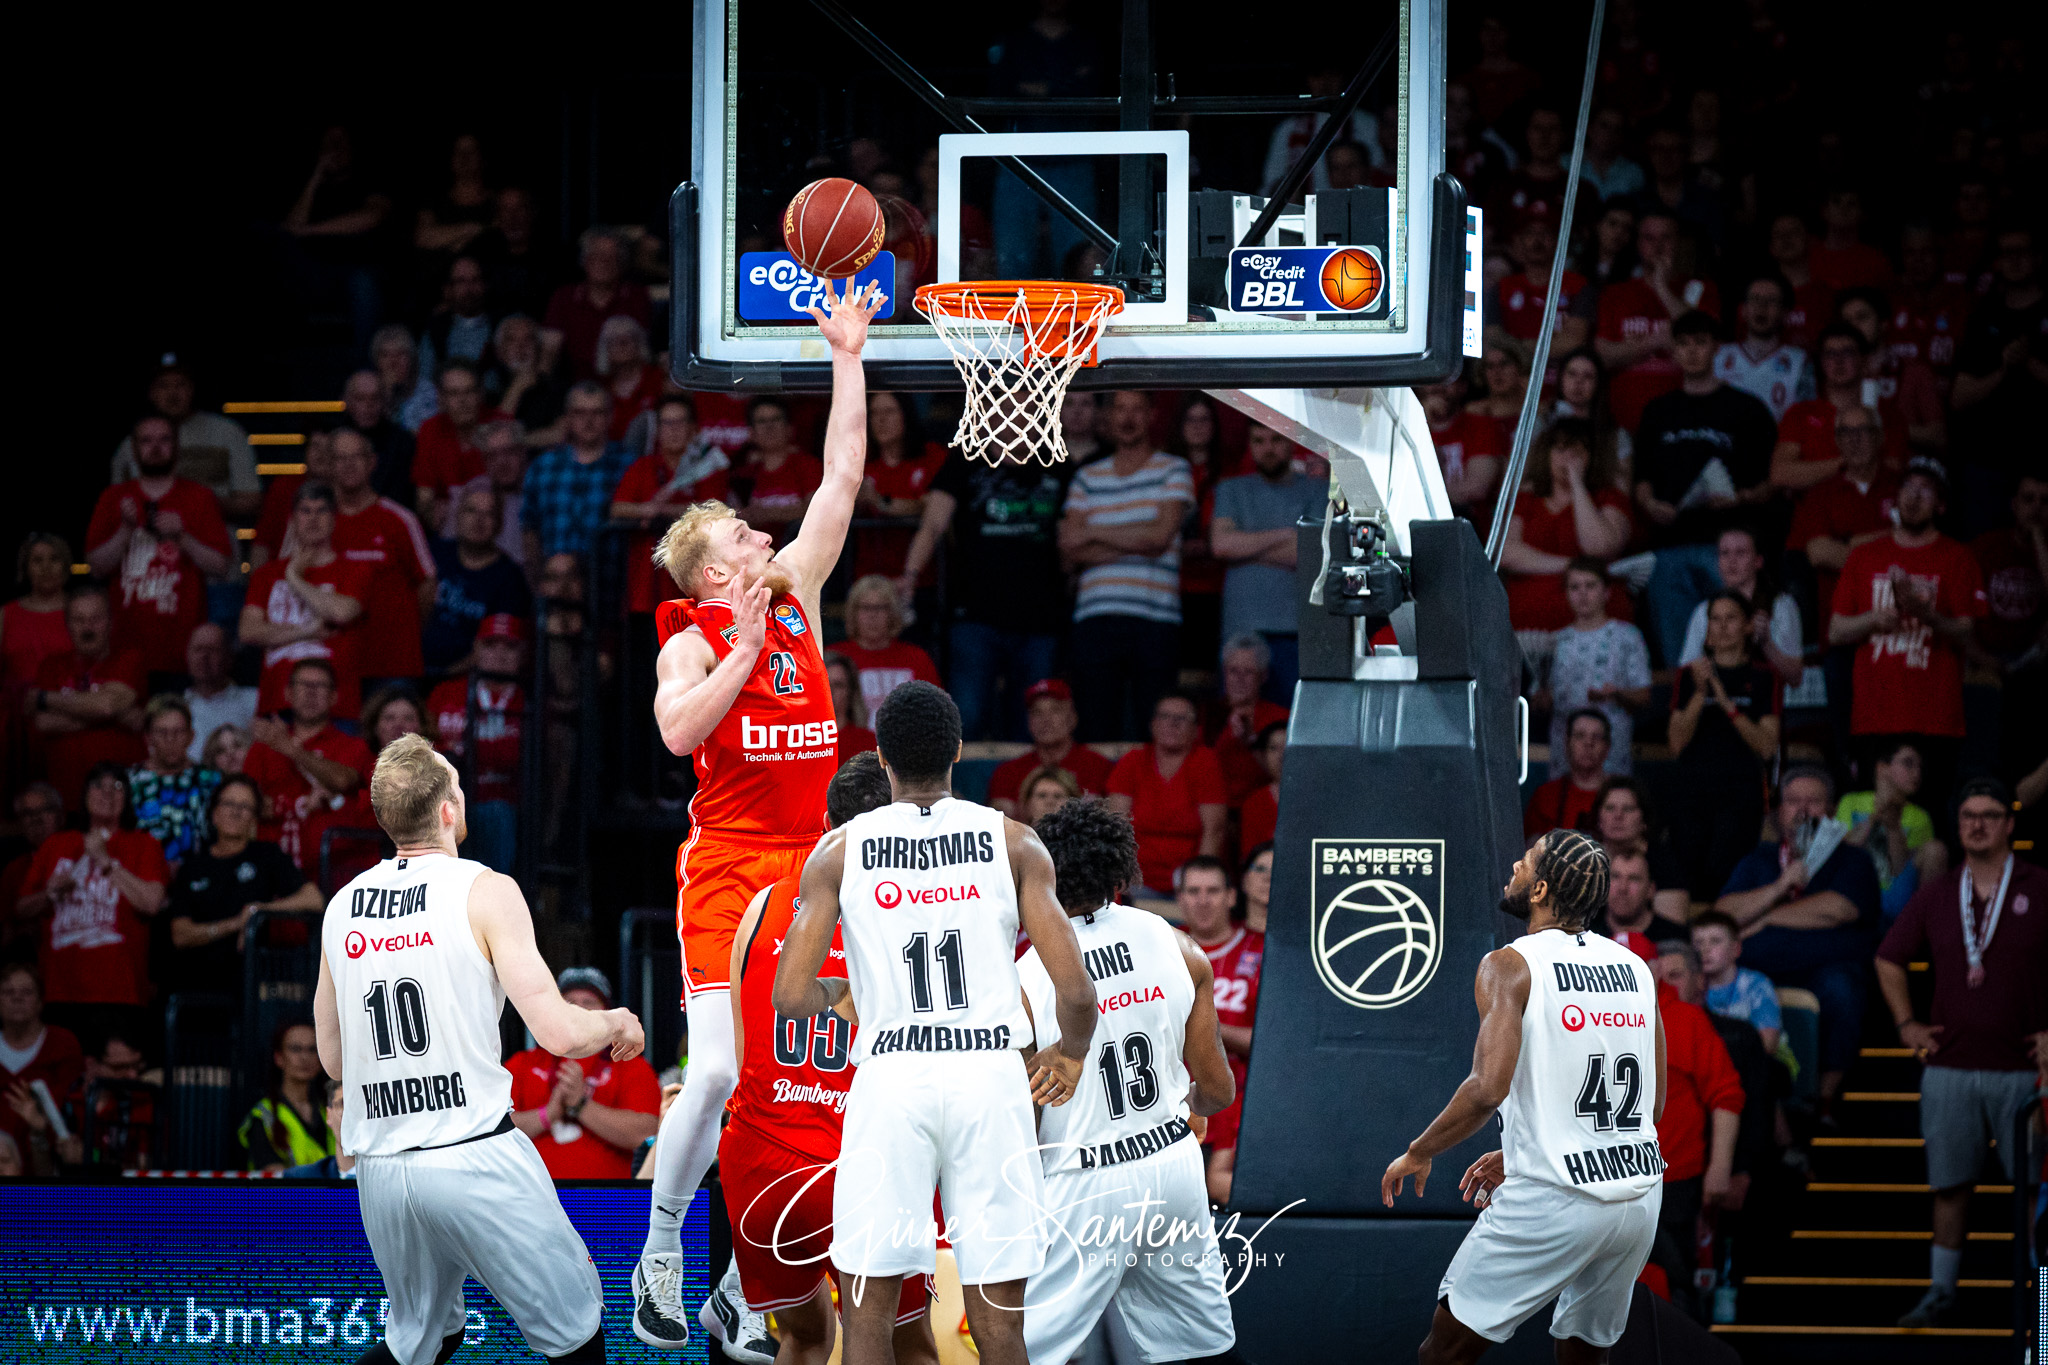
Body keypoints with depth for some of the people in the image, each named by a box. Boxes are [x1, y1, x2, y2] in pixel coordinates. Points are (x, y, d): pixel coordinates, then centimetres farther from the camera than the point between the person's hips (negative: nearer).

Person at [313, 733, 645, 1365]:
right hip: (476, 1158, -6)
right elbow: (557, 1033, -12)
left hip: (380, 1166, 6)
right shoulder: (485, 892, -7)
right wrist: (617, 1024, 9)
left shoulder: (341, 907, 9)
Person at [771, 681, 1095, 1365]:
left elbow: (790, 995, -3)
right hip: (993, 1077, 0)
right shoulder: (1013, 842, 3)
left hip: (890, 1078, 0)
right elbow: (1076, 991, -3)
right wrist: (1070, 1055, 18)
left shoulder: (839, 851, 3)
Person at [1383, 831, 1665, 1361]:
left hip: (1555, 1199, -6)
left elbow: (1488, 1088, -21)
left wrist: (1418, 1153, -4)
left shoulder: (1510, 966, -8)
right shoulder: (1636, 969, 11)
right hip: (1640, 1195, 6)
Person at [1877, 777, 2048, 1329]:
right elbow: (1888, 961, 21)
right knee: (1950, 1183, 7)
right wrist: (1906, 1024, 12)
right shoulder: (1936, 896, 9)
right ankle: (1940, 1290, 15)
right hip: (1949, 1066, 3)